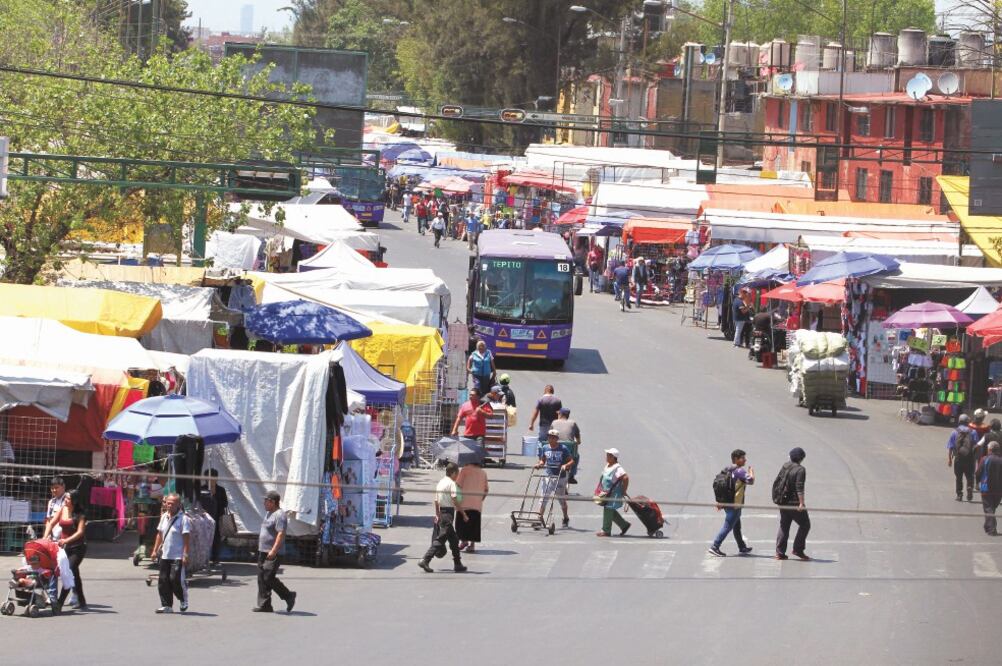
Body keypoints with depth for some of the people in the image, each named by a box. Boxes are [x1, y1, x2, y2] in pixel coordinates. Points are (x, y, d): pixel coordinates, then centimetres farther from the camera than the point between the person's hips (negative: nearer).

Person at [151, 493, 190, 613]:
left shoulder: (183, 519, -11)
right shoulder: (164, 517, 12)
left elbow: (187, 538, -14)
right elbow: (160, 534, 20)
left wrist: (185, 555, -19)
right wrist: (155, 550, 16)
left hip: (178, 557, -7)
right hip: (165, 555, 7)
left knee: (176, 579, -11)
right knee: (163, 581, 4)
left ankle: (184, 600, 15)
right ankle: (167, 605, 11)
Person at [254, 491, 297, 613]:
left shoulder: (279, 515, -15)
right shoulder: (268, 513, 17)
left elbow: (281, 534, -23)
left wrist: (274, 550, -29)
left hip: (273, 554, -10)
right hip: (263, 552, 10)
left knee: (268, 578, -12)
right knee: (262, 579, 5)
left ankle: (288, 596, 4)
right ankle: (264, 605, 7)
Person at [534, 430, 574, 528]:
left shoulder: (563, 449, -6)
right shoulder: (545, 448, 5)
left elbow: (571, 461, -4)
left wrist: (566, 465, -22)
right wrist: (539, 464, -4)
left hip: (560, 477, -2)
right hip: (548, 476, 2)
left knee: (562, 498, 11)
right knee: (543, 497, -8)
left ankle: (566, 518, 29)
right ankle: (540, 518, -4)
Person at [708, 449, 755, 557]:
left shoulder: (728, 470, 11)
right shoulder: (740, 471, -15)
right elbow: (750, 480, -27)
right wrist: (751, 472, -6)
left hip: (727, 503, 9)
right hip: (735, 504, -9)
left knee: (737, 527, 20)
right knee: (728, 526, -7)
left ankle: (742, 547, 32)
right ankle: (715, 547, -11)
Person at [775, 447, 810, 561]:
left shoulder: (785, 466, 7)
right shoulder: (800, 470, -14)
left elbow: (777, 481, 15)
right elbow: (799, 487, -23)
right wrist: (801, 503, -26)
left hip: (783, 501, 7)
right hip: (794, 502, -7)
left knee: (784, 526, 13)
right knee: (805, 524, 6)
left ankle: (779, 552, 9)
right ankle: (798, 549, 2)